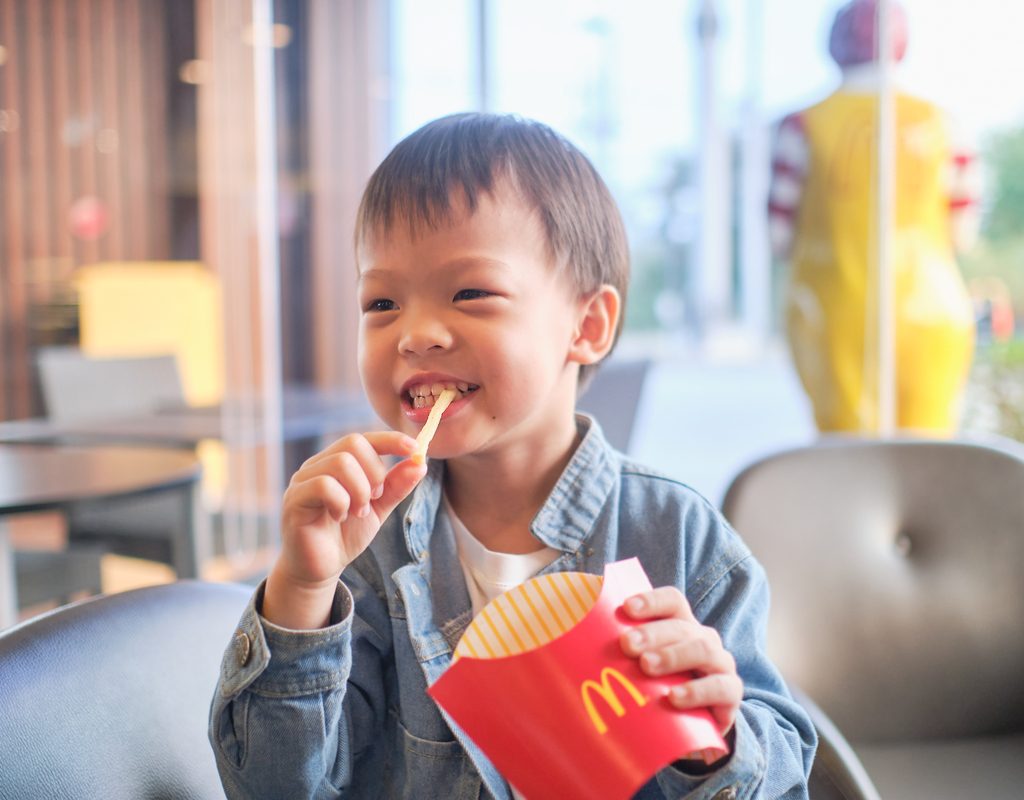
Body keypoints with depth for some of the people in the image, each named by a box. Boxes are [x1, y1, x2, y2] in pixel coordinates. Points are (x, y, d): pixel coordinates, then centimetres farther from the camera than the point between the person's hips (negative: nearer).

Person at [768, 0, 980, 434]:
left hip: (833, 317, 0)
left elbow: (779, 238, -2)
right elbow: (962, 234, 2)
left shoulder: (804, 127, -4)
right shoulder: (937, 124, 0)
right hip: (926, 314, 1)